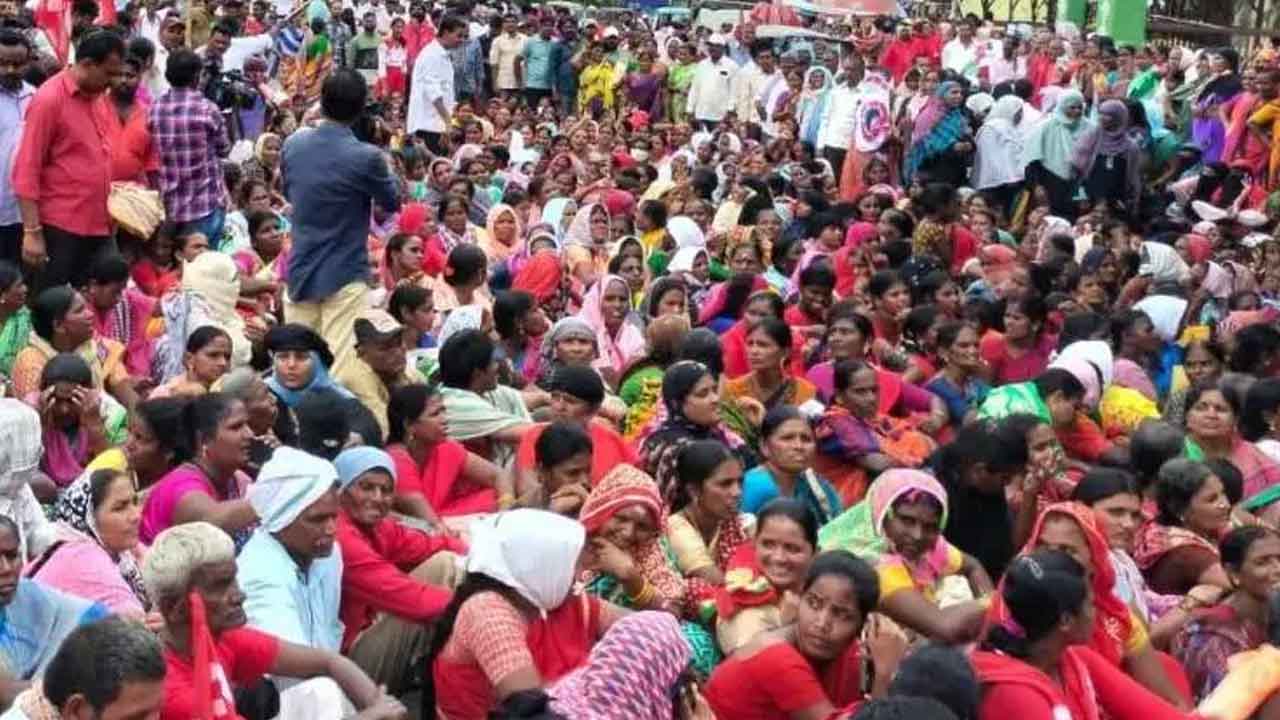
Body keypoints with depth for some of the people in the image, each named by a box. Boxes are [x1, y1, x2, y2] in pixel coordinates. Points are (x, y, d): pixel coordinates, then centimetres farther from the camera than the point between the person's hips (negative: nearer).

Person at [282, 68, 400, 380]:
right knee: (340, 368, -3)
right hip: (345, 275, -5)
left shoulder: (293, 144, 0)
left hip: (300, 272, 5)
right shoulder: (366, 157, -16)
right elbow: (393, 202, 1)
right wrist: (384, 168, 16)